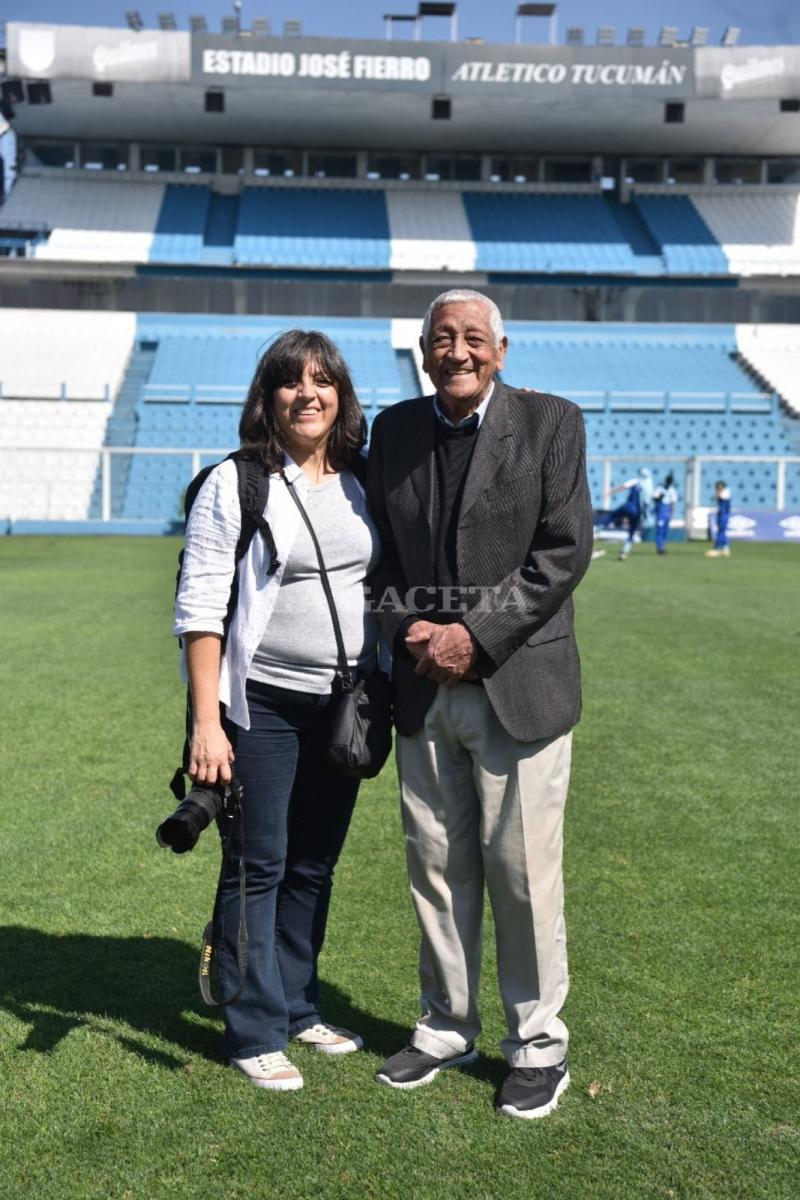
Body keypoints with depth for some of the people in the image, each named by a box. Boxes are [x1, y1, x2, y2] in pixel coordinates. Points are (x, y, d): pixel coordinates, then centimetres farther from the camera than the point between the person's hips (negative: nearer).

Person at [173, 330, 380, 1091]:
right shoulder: (235, 484, -7)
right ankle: (255, 1033, 17)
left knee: (315, 864, 13)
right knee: (260, 865, 4)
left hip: (343, 705, 5)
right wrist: (206, 721, -15)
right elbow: (200, 607, -10)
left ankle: (298, 1008, 29)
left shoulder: (362, 484, 7)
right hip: (263, 705, -4)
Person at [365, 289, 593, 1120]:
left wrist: (476, 636, -15)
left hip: (518, 682, -3)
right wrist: (409, 628, -8)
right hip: (423, 687, 4)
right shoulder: (394, 430, 9)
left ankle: (538, 1043, 22)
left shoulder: (550, 422, -2)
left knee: (522, 870, 4)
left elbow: (565, 551, -9)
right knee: (437, 866, 12)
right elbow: (378, 551, 10)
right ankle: (446, 1026, 30)